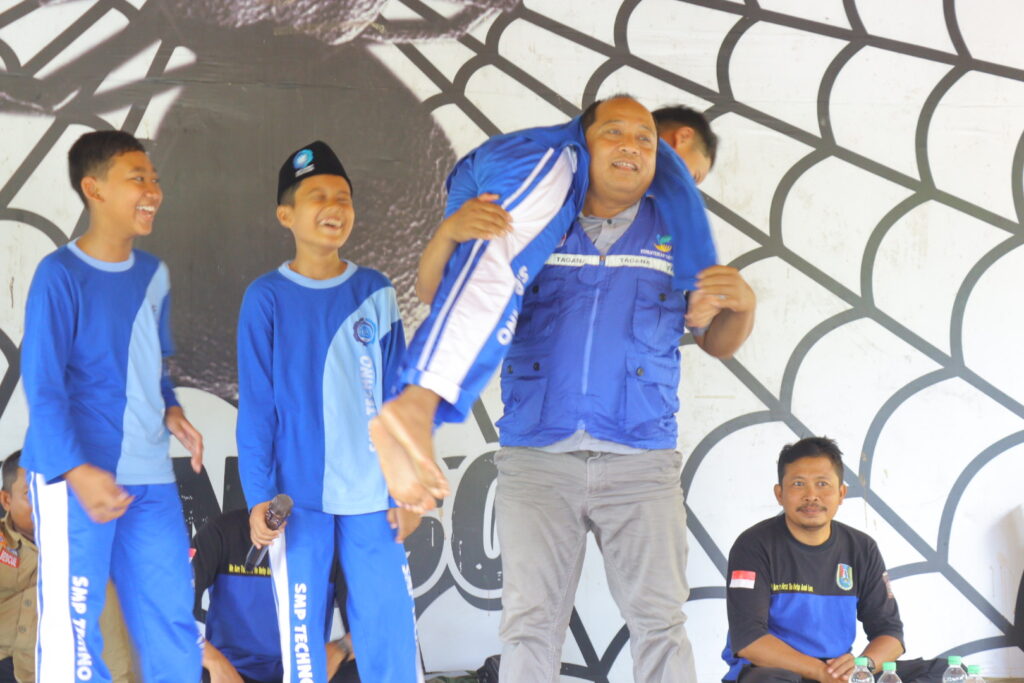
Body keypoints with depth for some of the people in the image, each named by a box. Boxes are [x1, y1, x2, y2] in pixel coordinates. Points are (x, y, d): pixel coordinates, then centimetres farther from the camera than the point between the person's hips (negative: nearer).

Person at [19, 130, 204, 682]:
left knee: (172, 620, 10)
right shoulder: (60, 275, -9)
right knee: (73, 628, -3)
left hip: (151, 477, 7)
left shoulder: (153, 274, 12)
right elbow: (43, 386, -14)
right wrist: (77, 471, -28)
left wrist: (169, 410, 3)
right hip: (75, 478, -7)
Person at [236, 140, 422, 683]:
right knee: (301, 632, 3)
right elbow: (256, 405, -1)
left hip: (372, 493, 2)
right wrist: (258, 496, -6)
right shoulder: (267, 297, -1)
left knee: (390, 628, 1)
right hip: (298, 494, -2)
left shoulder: (375, 292, 6)